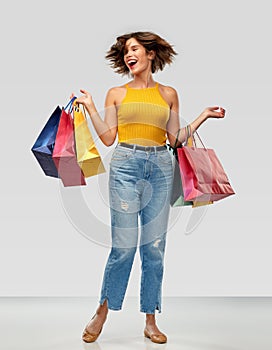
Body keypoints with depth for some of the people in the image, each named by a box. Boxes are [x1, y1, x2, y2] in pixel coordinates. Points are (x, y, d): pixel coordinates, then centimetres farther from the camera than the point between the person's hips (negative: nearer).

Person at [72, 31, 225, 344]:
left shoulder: (169, 94, 14)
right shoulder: (116, 93, 11)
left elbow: (176, 138, 11)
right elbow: (108, 138, 5)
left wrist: (204, 115, 9)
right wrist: (90, 107, 0)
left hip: (160, 169, 2)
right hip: (125, 167, -1)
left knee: (154, 247, 3)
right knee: (124, 246, -5)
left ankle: (150, 321, 15)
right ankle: (102, 313, 14)